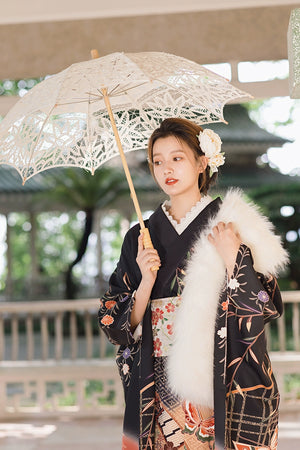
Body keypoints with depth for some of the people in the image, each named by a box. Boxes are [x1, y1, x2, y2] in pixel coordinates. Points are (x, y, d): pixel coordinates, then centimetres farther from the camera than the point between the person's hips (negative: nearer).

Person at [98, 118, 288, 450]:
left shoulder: (230, 225, -1)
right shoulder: (141, 238, 7)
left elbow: (262, 311, -5)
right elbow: (122, 327, 4)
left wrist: (231, 259, -16)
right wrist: (146, 282, -11)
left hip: (222, 383, -2)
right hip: (161, 387, 3)